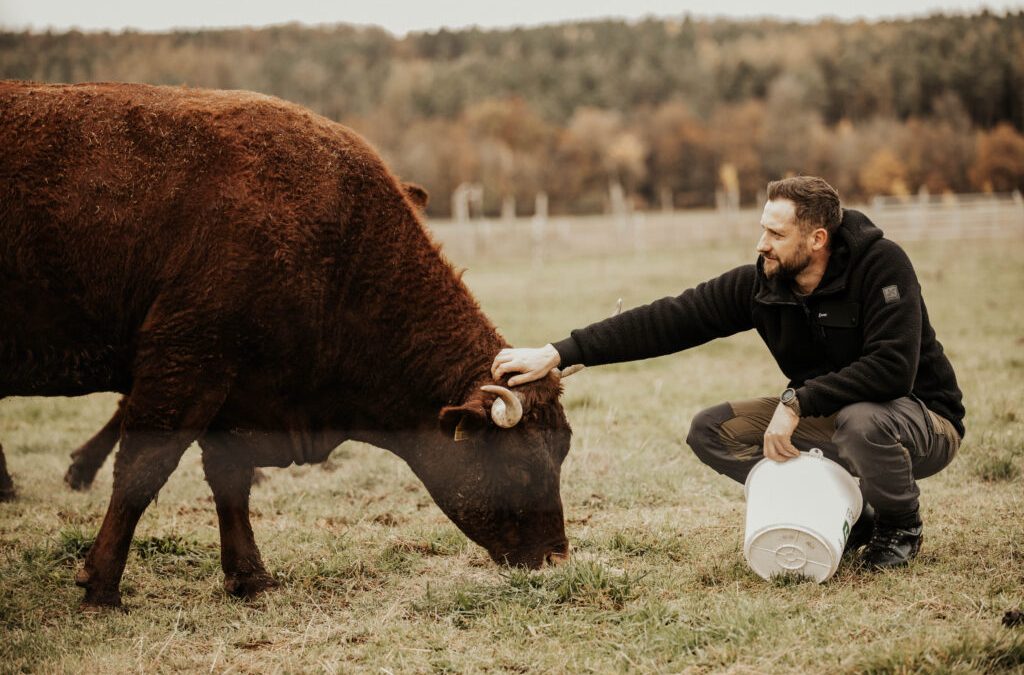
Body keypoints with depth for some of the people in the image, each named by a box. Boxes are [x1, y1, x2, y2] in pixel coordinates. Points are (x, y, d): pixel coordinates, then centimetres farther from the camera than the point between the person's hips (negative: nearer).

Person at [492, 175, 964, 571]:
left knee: (862, 420, -41)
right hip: (826, 417, 6)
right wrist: (558, 354, -17)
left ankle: (901, 526, -6)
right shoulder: (761, 283, -9)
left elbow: (892, 368, -34)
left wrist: (797, 402, -32)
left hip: (925, 421, -6)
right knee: (711, 431, -9)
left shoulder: (881, 265, -24)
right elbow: (668, 321, -12)